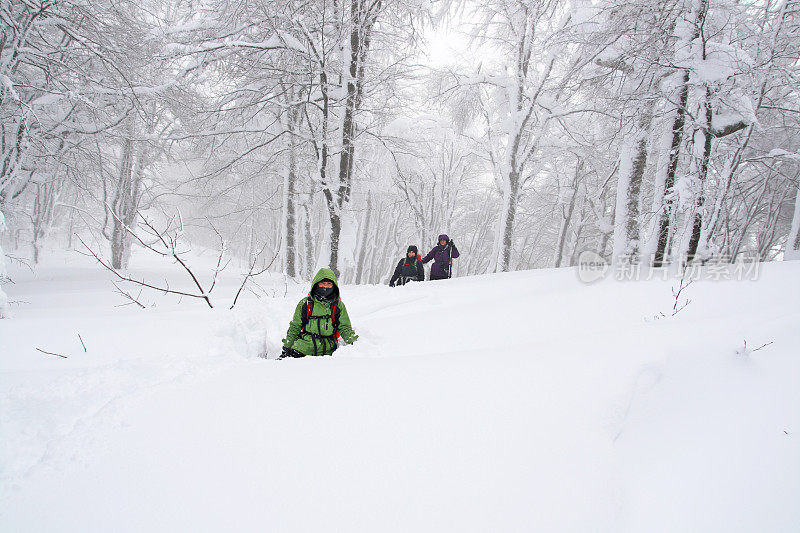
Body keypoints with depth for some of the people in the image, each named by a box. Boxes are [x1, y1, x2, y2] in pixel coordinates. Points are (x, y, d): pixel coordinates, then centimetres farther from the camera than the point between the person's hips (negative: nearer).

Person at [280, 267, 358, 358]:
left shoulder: (339, 305, 12)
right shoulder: (305, 303, 11)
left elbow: (345, 328, 15)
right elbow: (295, 327, 16)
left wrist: (353, 342, -2)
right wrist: (286, 347, 12)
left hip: (327, 349, 1)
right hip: (304, 345, -1)